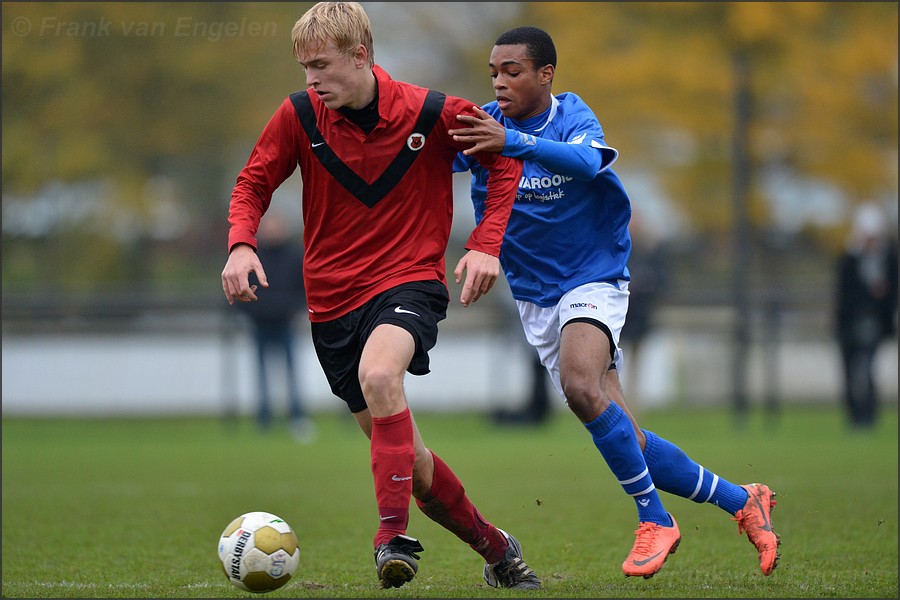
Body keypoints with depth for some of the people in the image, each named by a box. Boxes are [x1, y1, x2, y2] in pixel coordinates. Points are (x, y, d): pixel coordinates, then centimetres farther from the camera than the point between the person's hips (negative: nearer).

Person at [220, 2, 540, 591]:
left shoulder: (432, 114, -11)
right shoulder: (299, 116, -6)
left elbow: (505, 159, 4)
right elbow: (253, 184, 6)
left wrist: (486, 245, -7)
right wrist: (241, 244, -15)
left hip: (410, 281, -4)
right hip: (333, 299, 4)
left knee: (378, 373, -37)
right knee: (408, 459, 7)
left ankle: (394, 535, -34)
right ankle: (493, 546, 28)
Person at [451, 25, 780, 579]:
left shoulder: (572, 116, -11)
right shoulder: (485, 125, -3)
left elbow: (586, 161, -34)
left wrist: (512, 143, -50)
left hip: (593, 278, -4)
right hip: (535, 298, 4)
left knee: (581, 385, -33)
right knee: (626, 444, 2)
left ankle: (654, 519, -19)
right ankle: (742, 501, 19)